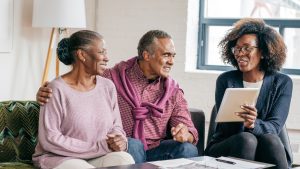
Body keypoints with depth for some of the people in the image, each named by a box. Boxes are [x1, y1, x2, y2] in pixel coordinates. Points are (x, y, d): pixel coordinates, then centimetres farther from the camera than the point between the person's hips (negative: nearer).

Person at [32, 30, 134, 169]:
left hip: (98, 157, 5)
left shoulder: (108, 86, 8)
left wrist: (120, 141, -11)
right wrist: (100, 147, -16)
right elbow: (49, 139, -15)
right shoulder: (57, 90, -10)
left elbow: (116, 126, 16)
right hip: (58, 158, -4)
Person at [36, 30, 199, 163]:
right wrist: (46, 93, -18)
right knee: (133, 144, -35)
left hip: (155, 151, 2)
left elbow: (190, 132, 5)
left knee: (188, 149, -26)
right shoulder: (112, 78, -1)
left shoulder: (173, 91, 8)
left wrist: (186, 134, -22)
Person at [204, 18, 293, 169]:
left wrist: (254, 124, -34)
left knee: (269, 140, -33)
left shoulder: (282, 83, 3)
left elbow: (274, 127, -10)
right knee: (246, 139, -33)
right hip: (225, 148, 0)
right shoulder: (225, 80, 2)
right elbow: (226, 128, -7)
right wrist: (242, 122, -32)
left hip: (266, 151, 1)